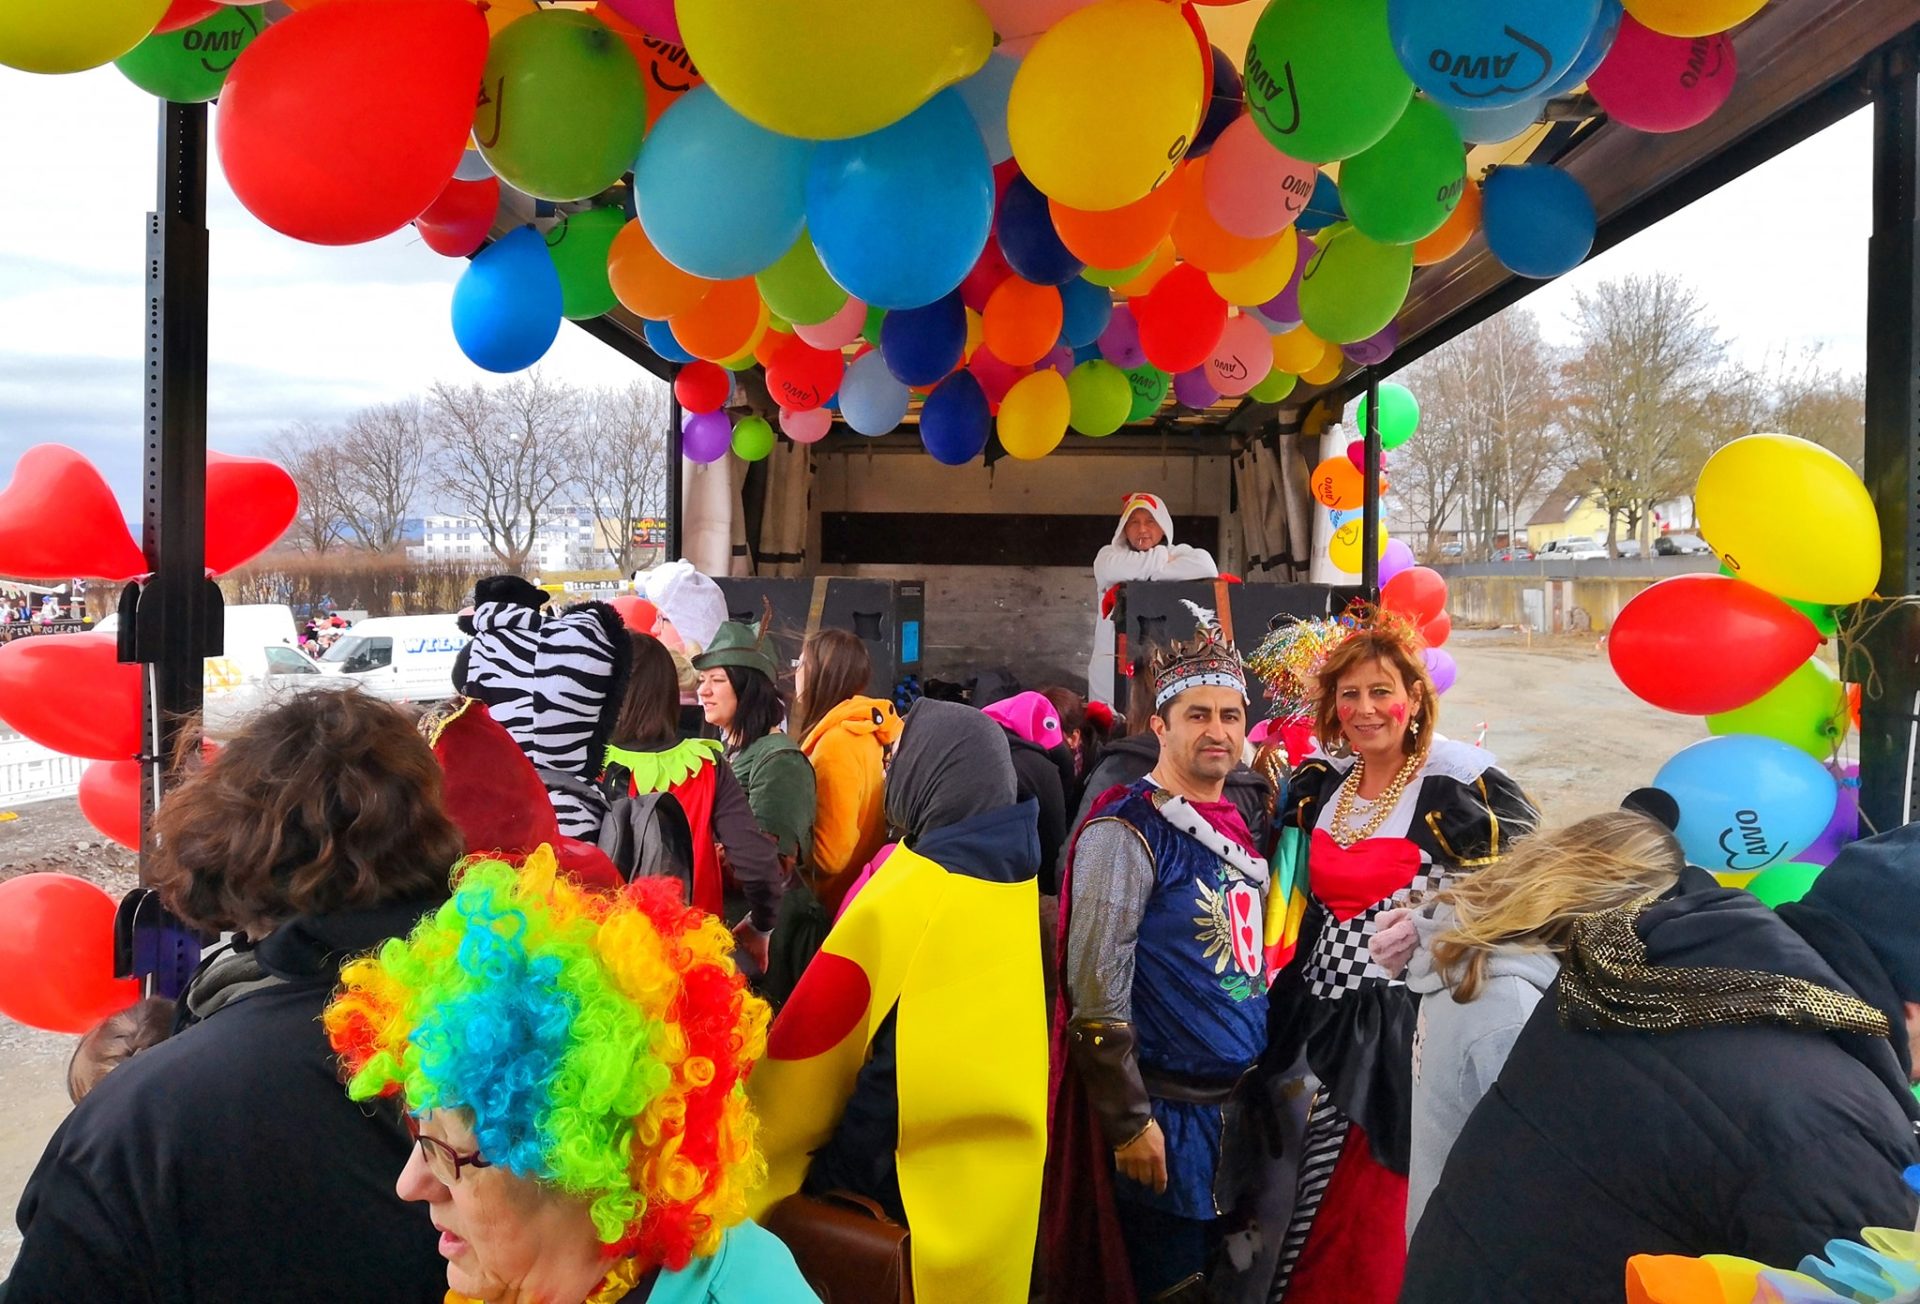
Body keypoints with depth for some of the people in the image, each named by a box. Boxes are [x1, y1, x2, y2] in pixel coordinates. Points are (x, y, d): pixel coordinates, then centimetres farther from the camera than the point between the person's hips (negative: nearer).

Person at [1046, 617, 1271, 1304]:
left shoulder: (1239, 827, 8)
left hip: (1236, 1106, 7)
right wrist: (1130, 1120, -17)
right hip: (1166, 1110, -7)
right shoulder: (1127, 832, -16)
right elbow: (1096, 988, -18)